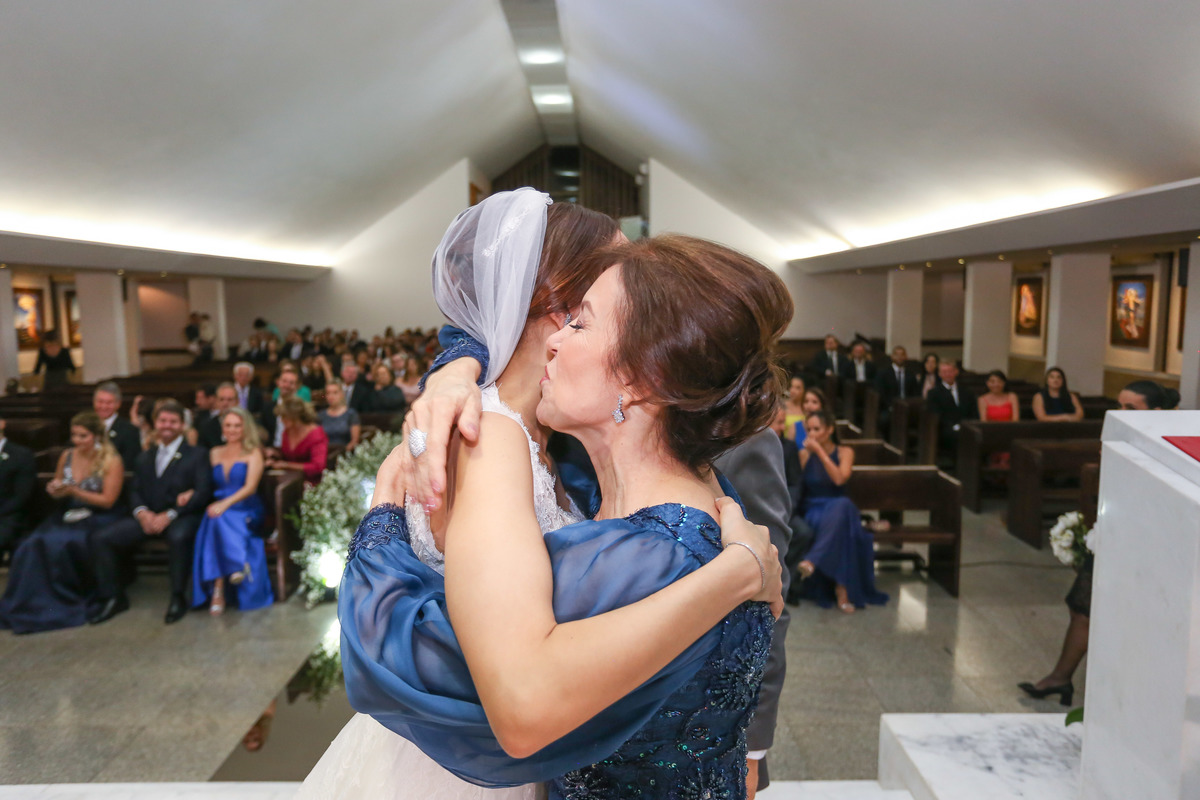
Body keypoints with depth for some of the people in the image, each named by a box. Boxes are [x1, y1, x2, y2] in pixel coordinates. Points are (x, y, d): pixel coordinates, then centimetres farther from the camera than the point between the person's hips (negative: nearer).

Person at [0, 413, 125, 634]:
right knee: (33, 545, -24)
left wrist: (73, 491, -17)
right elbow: (57, 487, 20)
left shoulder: (111, 461, -6)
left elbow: (107, 501, -8)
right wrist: (54, 489, -5)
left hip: (97, 517, -5)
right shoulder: (67, 455, 9)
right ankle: (30, 604, -13)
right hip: (67, 515, 5)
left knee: (63, 543, -32)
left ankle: (66, 603, -13)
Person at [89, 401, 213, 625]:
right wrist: (142, 512, -8)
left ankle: (177, 598, -22)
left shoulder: (196, 455, 6)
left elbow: (203, 492, -6)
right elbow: (135, 491, 16)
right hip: (147, 517, 5)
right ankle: (113, 598, 1)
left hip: (181, 516, -5)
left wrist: (169, 515, -17)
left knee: (179, 537, -39)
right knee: (99, 539, -12)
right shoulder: (145, 458, 23)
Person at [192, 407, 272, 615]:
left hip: (247, 510, -3)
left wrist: (226, 503, -21)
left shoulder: (253, 453, 8)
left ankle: (218, 590, -37)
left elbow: (250, 487, -6)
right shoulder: (214, 453, 22)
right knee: (212, 523, -32)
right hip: (218, 507, 3)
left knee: (220, 520, -35)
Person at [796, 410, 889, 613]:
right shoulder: (804, 454, 11)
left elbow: (839, 479, -13)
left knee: (842, 506, -42)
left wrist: (820, 451, -13)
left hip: (838, 508, 0)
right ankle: (841, 588, -43)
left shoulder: (845, 452, 8)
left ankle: (813, 561, -54)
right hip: (812, 510, 0)